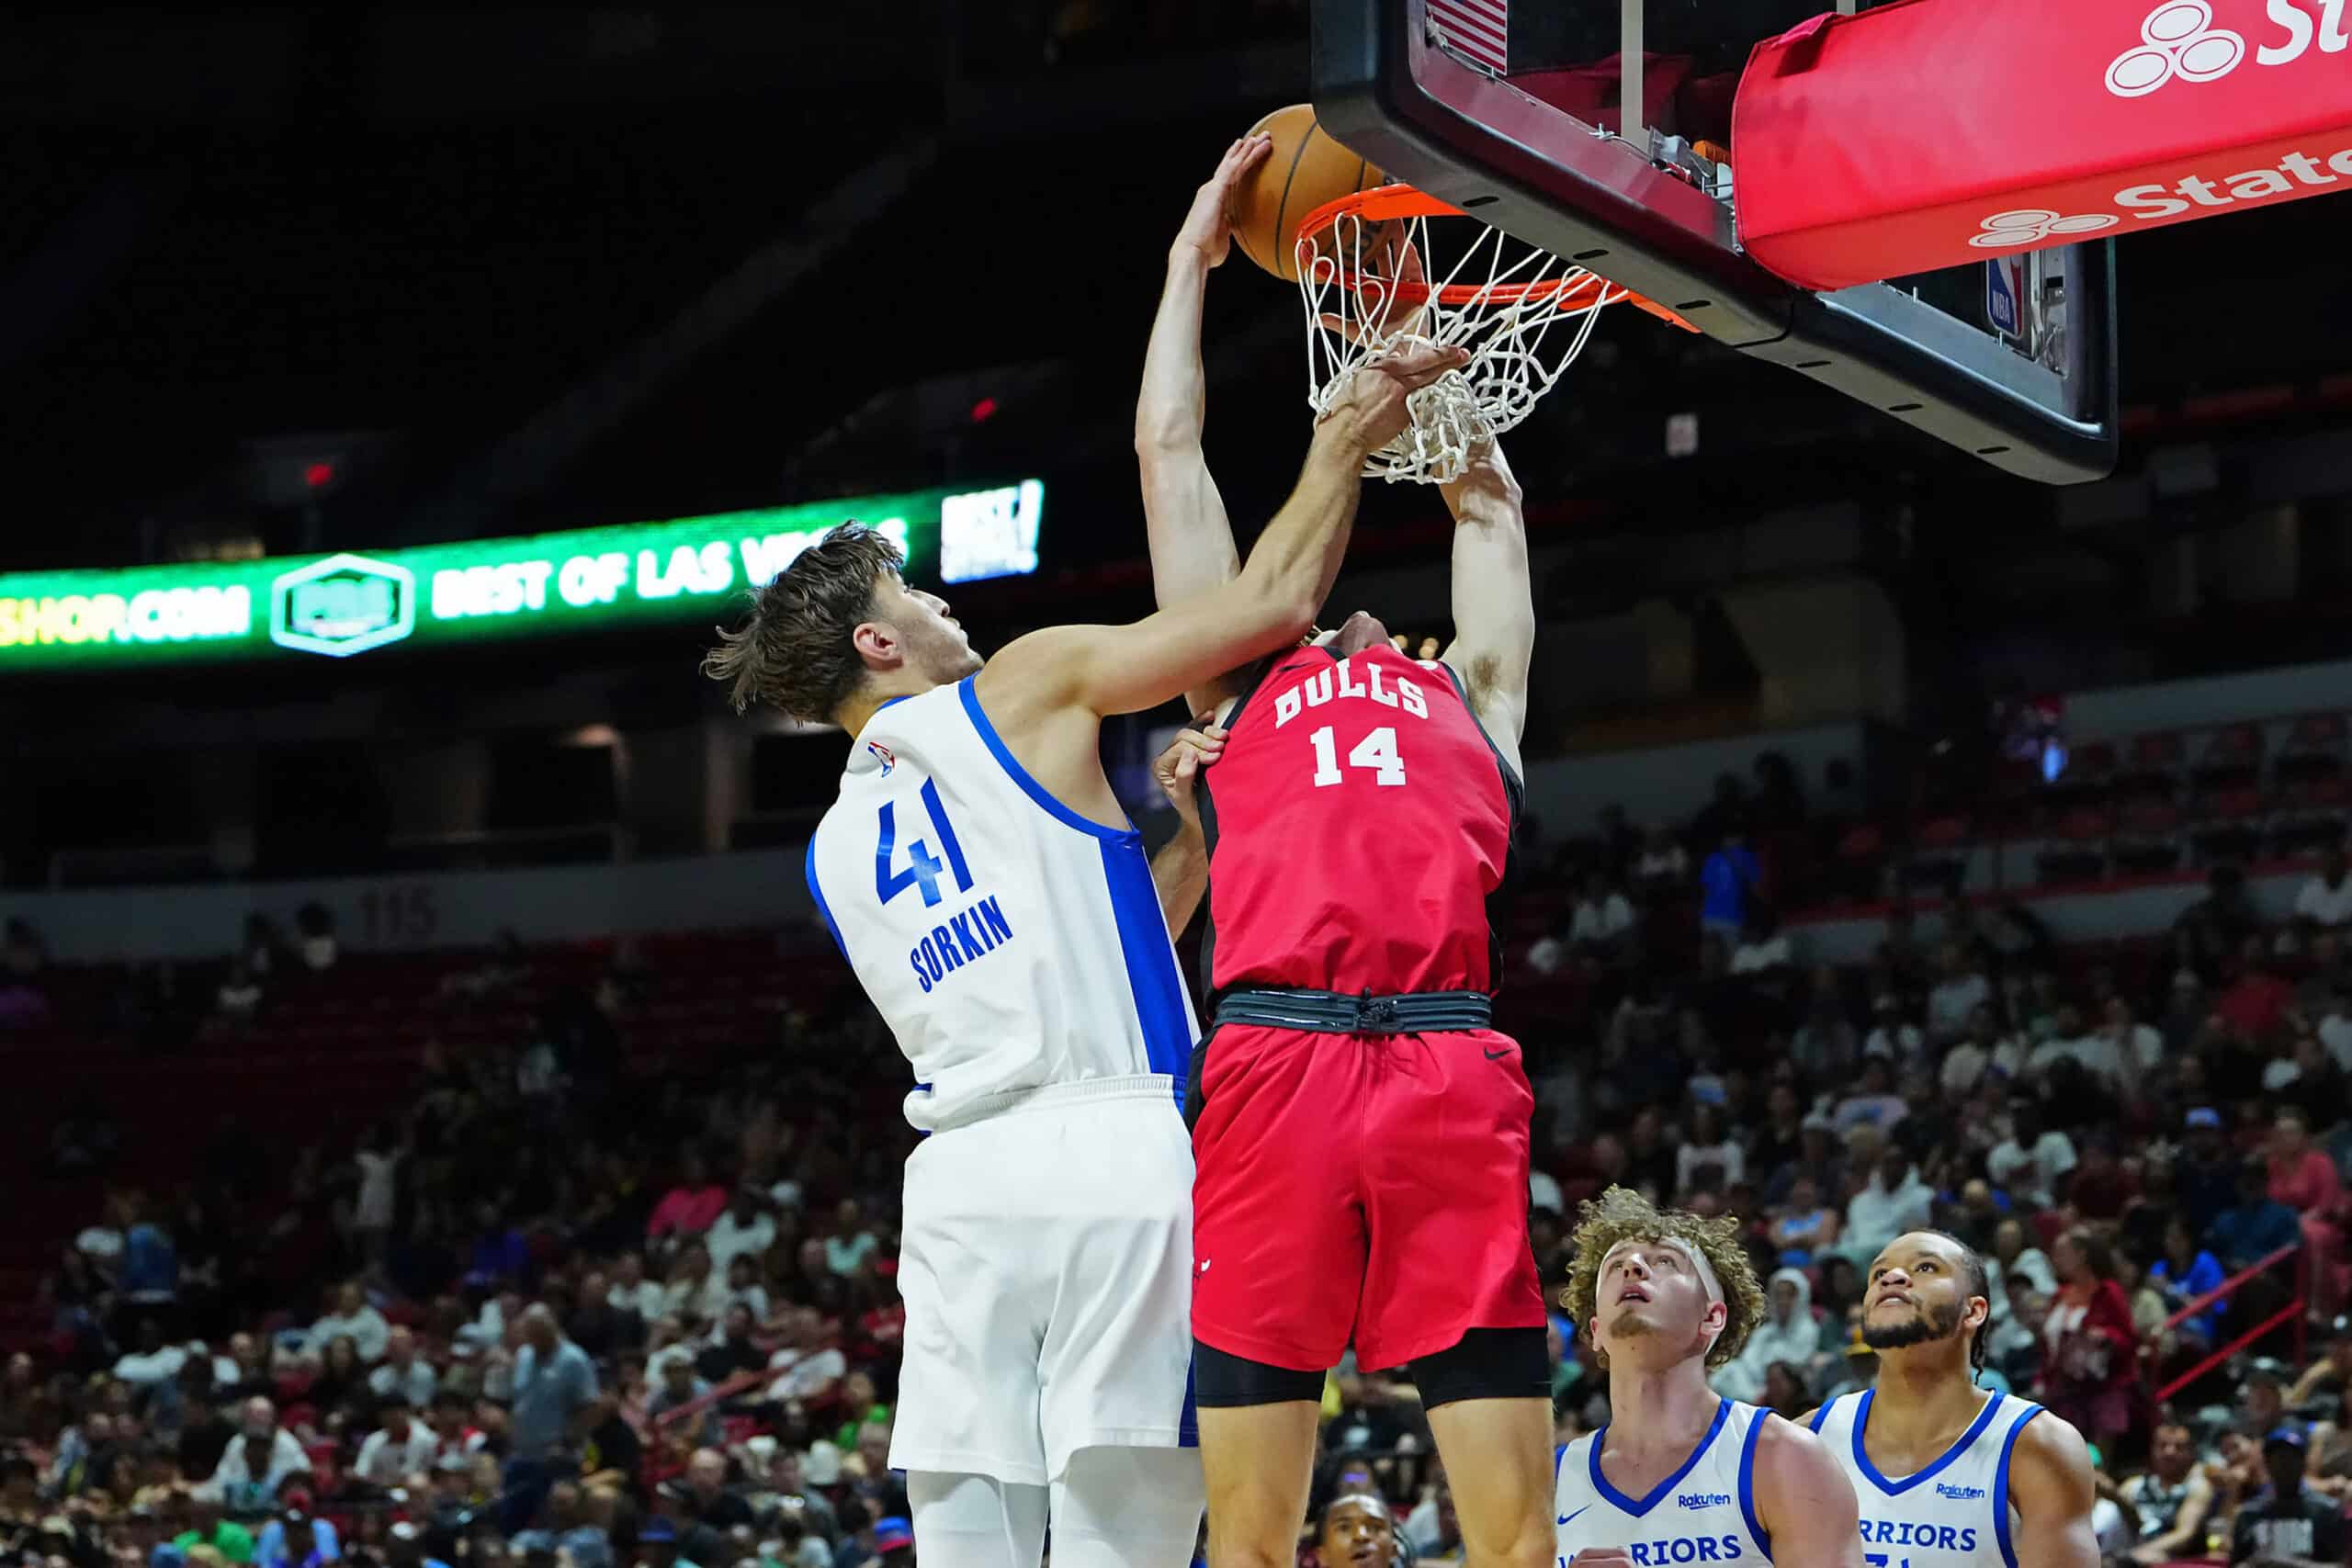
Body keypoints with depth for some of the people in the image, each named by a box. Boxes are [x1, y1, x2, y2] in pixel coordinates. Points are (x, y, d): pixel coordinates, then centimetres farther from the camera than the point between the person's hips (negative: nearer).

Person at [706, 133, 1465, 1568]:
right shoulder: (1025, 691, 6)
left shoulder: (837, 851, 24)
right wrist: (1348, 440, 15)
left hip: (961, 1178, 6)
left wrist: (1197, 828, 32)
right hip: (1117, 1147, -6)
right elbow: (1272, 603, 3)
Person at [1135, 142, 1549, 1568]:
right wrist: (1197, 254, 41)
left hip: (1450, 1062, 1)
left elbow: (1486, 501, 44)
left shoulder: (1467, 689, 32)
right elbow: (1170, 445, 33)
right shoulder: (1242, 682, 29)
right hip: (1273, 1059, -1)